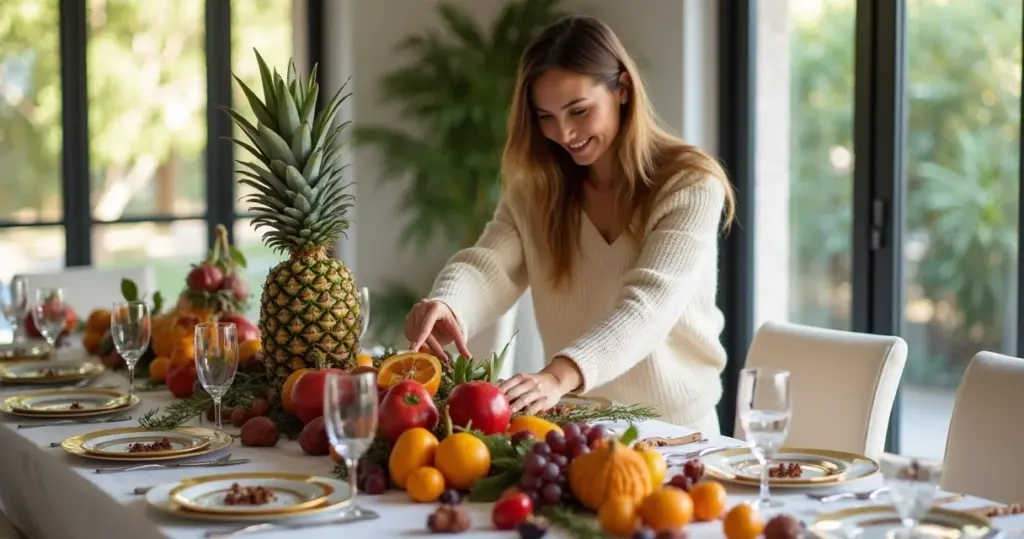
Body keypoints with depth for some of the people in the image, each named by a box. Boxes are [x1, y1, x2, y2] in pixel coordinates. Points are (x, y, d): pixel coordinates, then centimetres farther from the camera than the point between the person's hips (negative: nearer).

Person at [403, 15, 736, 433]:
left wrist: (560, 375, -41)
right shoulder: (534, 187, 5)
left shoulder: (691, 187, -10)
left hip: (675, 429, -4)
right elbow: (489, 266, -11)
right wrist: (446, 306, -35)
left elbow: (647, 304, -24)